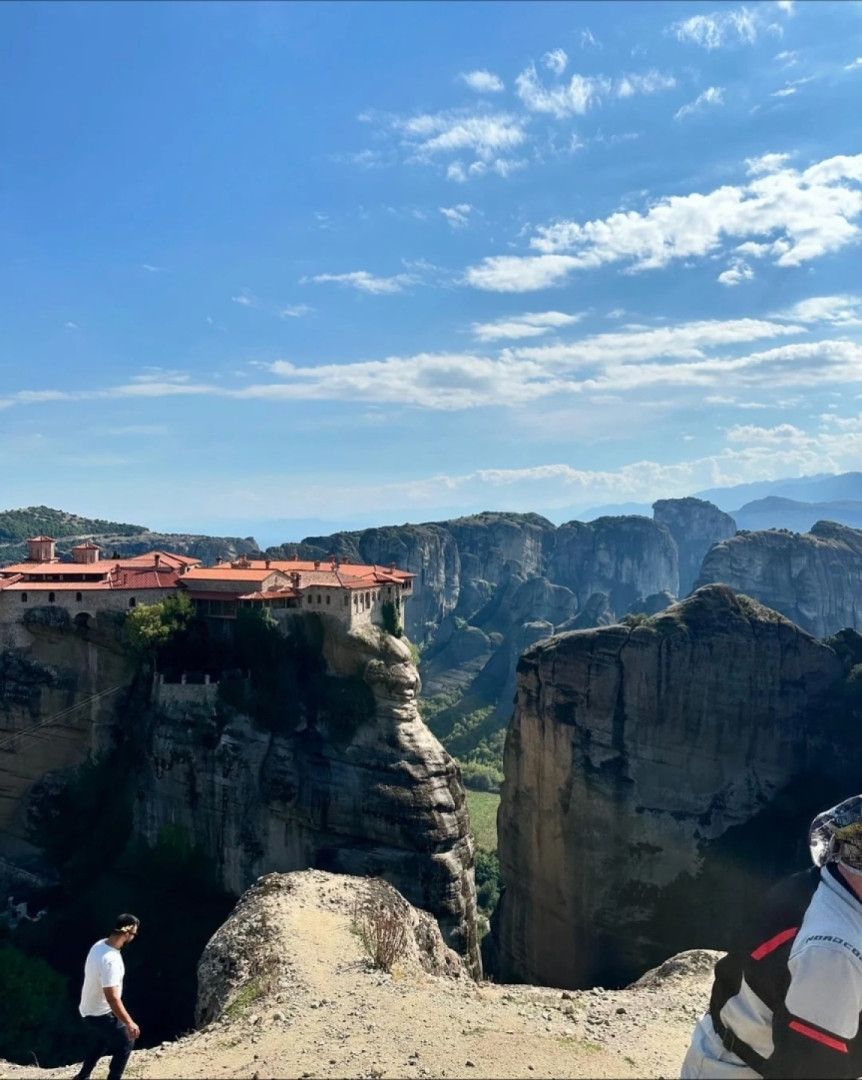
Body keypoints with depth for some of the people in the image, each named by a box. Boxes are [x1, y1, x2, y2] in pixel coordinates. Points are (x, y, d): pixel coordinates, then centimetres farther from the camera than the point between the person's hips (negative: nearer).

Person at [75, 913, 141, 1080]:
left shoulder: (100, 945, -6)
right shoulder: (111, 960, -35)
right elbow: (112, 998, -33)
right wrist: (129, 1023, -27)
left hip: (89, 1010, 9)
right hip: (101, 1014, -9)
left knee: (102, 1044, 29)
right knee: (125, 1043, 10)